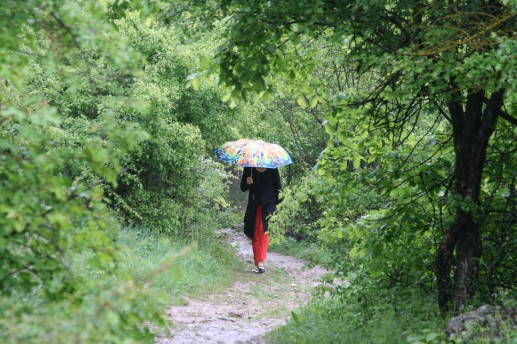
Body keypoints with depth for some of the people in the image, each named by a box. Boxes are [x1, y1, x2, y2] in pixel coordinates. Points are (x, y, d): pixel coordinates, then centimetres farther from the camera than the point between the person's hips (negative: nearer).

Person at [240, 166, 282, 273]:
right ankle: (258, 264, 10)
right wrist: (247, 183, -13)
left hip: (268, 205, -3)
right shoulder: (249, 168, 5)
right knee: (255, 235, 3)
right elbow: (243, 188, 9)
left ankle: (260, 262, -22)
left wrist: (276, 204, -5)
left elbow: (278, 188, 4)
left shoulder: (272, 169, 0)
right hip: (254, 206, 3)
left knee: (263, 232, -16)